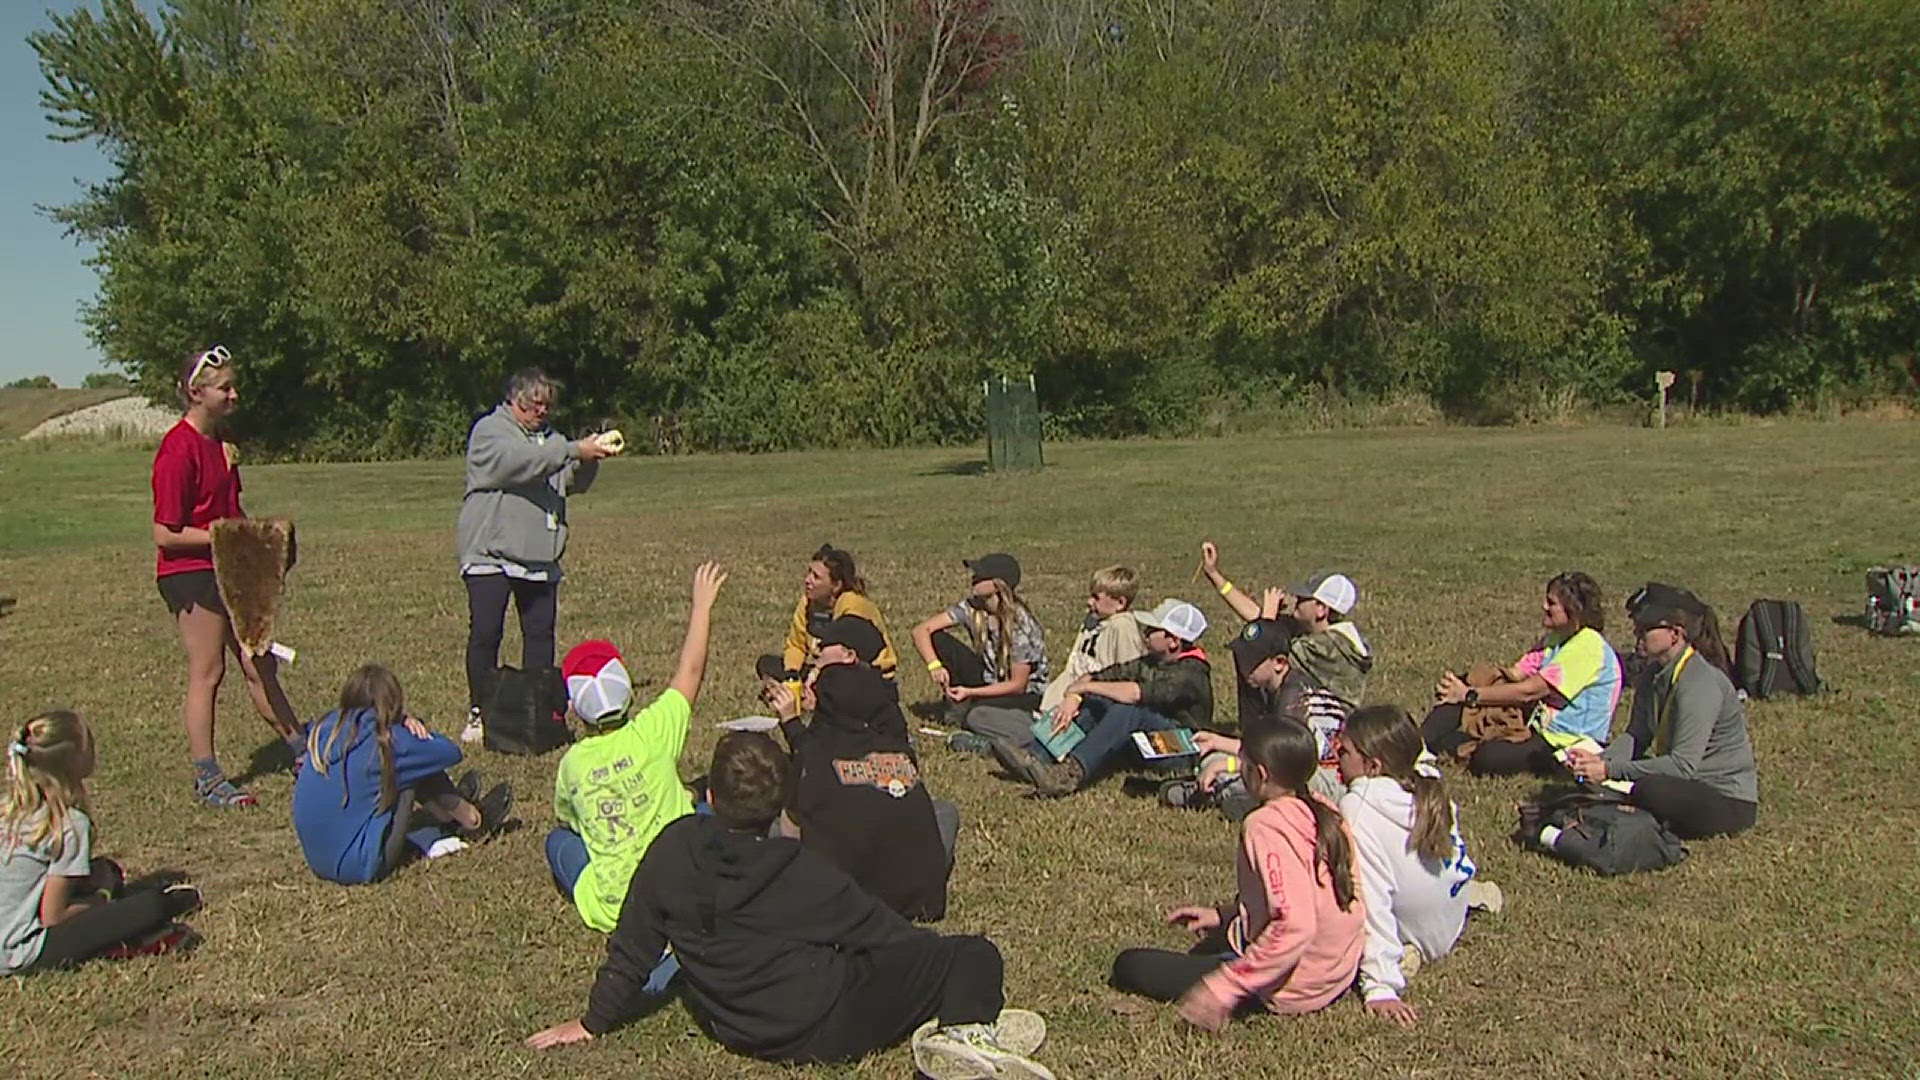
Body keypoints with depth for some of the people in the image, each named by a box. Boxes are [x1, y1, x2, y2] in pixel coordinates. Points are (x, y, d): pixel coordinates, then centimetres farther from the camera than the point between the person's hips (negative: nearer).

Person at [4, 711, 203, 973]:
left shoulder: (15, 811, 5)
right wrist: (102, 899, 0)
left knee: (106, 870, 22)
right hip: (24, 955, -9)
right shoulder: (71, 823, -18)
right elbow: (53, 917, -17)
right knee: (153, 905, -20)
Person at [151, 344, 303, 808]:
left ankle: (302, 754, 20)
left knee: (261, 665, 12)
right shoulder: (179, 449, -16)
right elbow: (165, 534, -18)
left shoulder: (219, 442, 11)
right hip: (190, 573, -8)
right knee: (207, 672, -2)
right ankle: (207, 780, 7)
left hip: (229, 570, 9)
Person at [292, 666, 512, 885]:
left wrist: (402, 723, 2)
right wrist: (416, 728, 14)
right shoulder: (385, 740, -15)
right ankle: (475, 822, 26)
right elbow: (451, 753, -1)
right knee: (419, 772, 4)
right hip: (362, 867, -7)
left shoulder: (323, 728, 1)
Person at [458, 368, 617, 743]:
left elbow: (575, 483, 14)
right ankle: (479, 711, 7)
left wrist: (590, 458, -6)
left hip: (539, 556, 6)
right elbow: (519, 461, -22)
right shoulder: (489, 431, -4)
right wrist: (574, 450, -24)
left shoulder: (550, 437, 18)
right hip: (490, 553, -6)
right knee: (485, 633, -4)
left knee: (541, 633, 7)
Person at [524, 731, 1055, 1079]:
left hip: (733, 1029, 6)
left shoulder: (674, 846, -7)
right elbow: (885, 933, -3)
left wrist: (594, 1022, 17)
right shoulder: (805, 871, -15)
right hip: (824, 1028, -5)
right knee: (976, 955, -2)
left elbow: (633, 946, 1)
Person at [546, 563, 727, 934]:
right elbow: (690, 671, 1)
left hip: (611, 910, 1)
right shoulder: (651, 733, -12)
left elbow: (566, 820, 16)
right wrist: (702, 605, 12)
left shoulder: (571, 765, -5)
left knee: (558, 839, 25)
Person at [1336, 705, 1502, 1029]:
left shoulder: (1358, 807, -30)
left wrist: (1380, 987, -30)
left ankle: (1392, 961, -10)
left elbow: (1371, 899, -32)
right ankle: (1473, 893, 15)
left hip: (1416, 935, -7)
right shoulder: (1431, 789, -12)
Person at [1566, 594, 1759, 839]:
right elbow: (1635, 736, 3)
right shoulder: (1656, 676, 4)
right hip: (1688, 783, 8)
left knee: (1648, 790, -33)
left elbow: (1683, 764, -29)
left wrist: (1610, 770, -30)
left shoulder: (1700, 684, -24)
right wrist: (1600, 760, -17)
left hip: (1731, 801, -8)